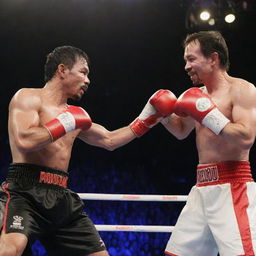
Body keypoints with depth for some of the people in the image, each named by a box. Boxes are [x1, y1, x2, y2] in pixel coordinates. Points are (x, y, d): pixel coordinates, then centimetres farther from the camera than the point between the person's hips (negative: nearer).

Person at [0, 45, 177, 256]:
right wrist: (64, 124, -10)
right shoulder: (28, 97, -2)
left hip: (61, 198, 8)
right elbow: (24, 141, -19)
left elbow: (109, 140, 29)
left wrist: (146, 119, 23)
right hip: (25, 192, -8)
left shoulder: (74, 114, 20)